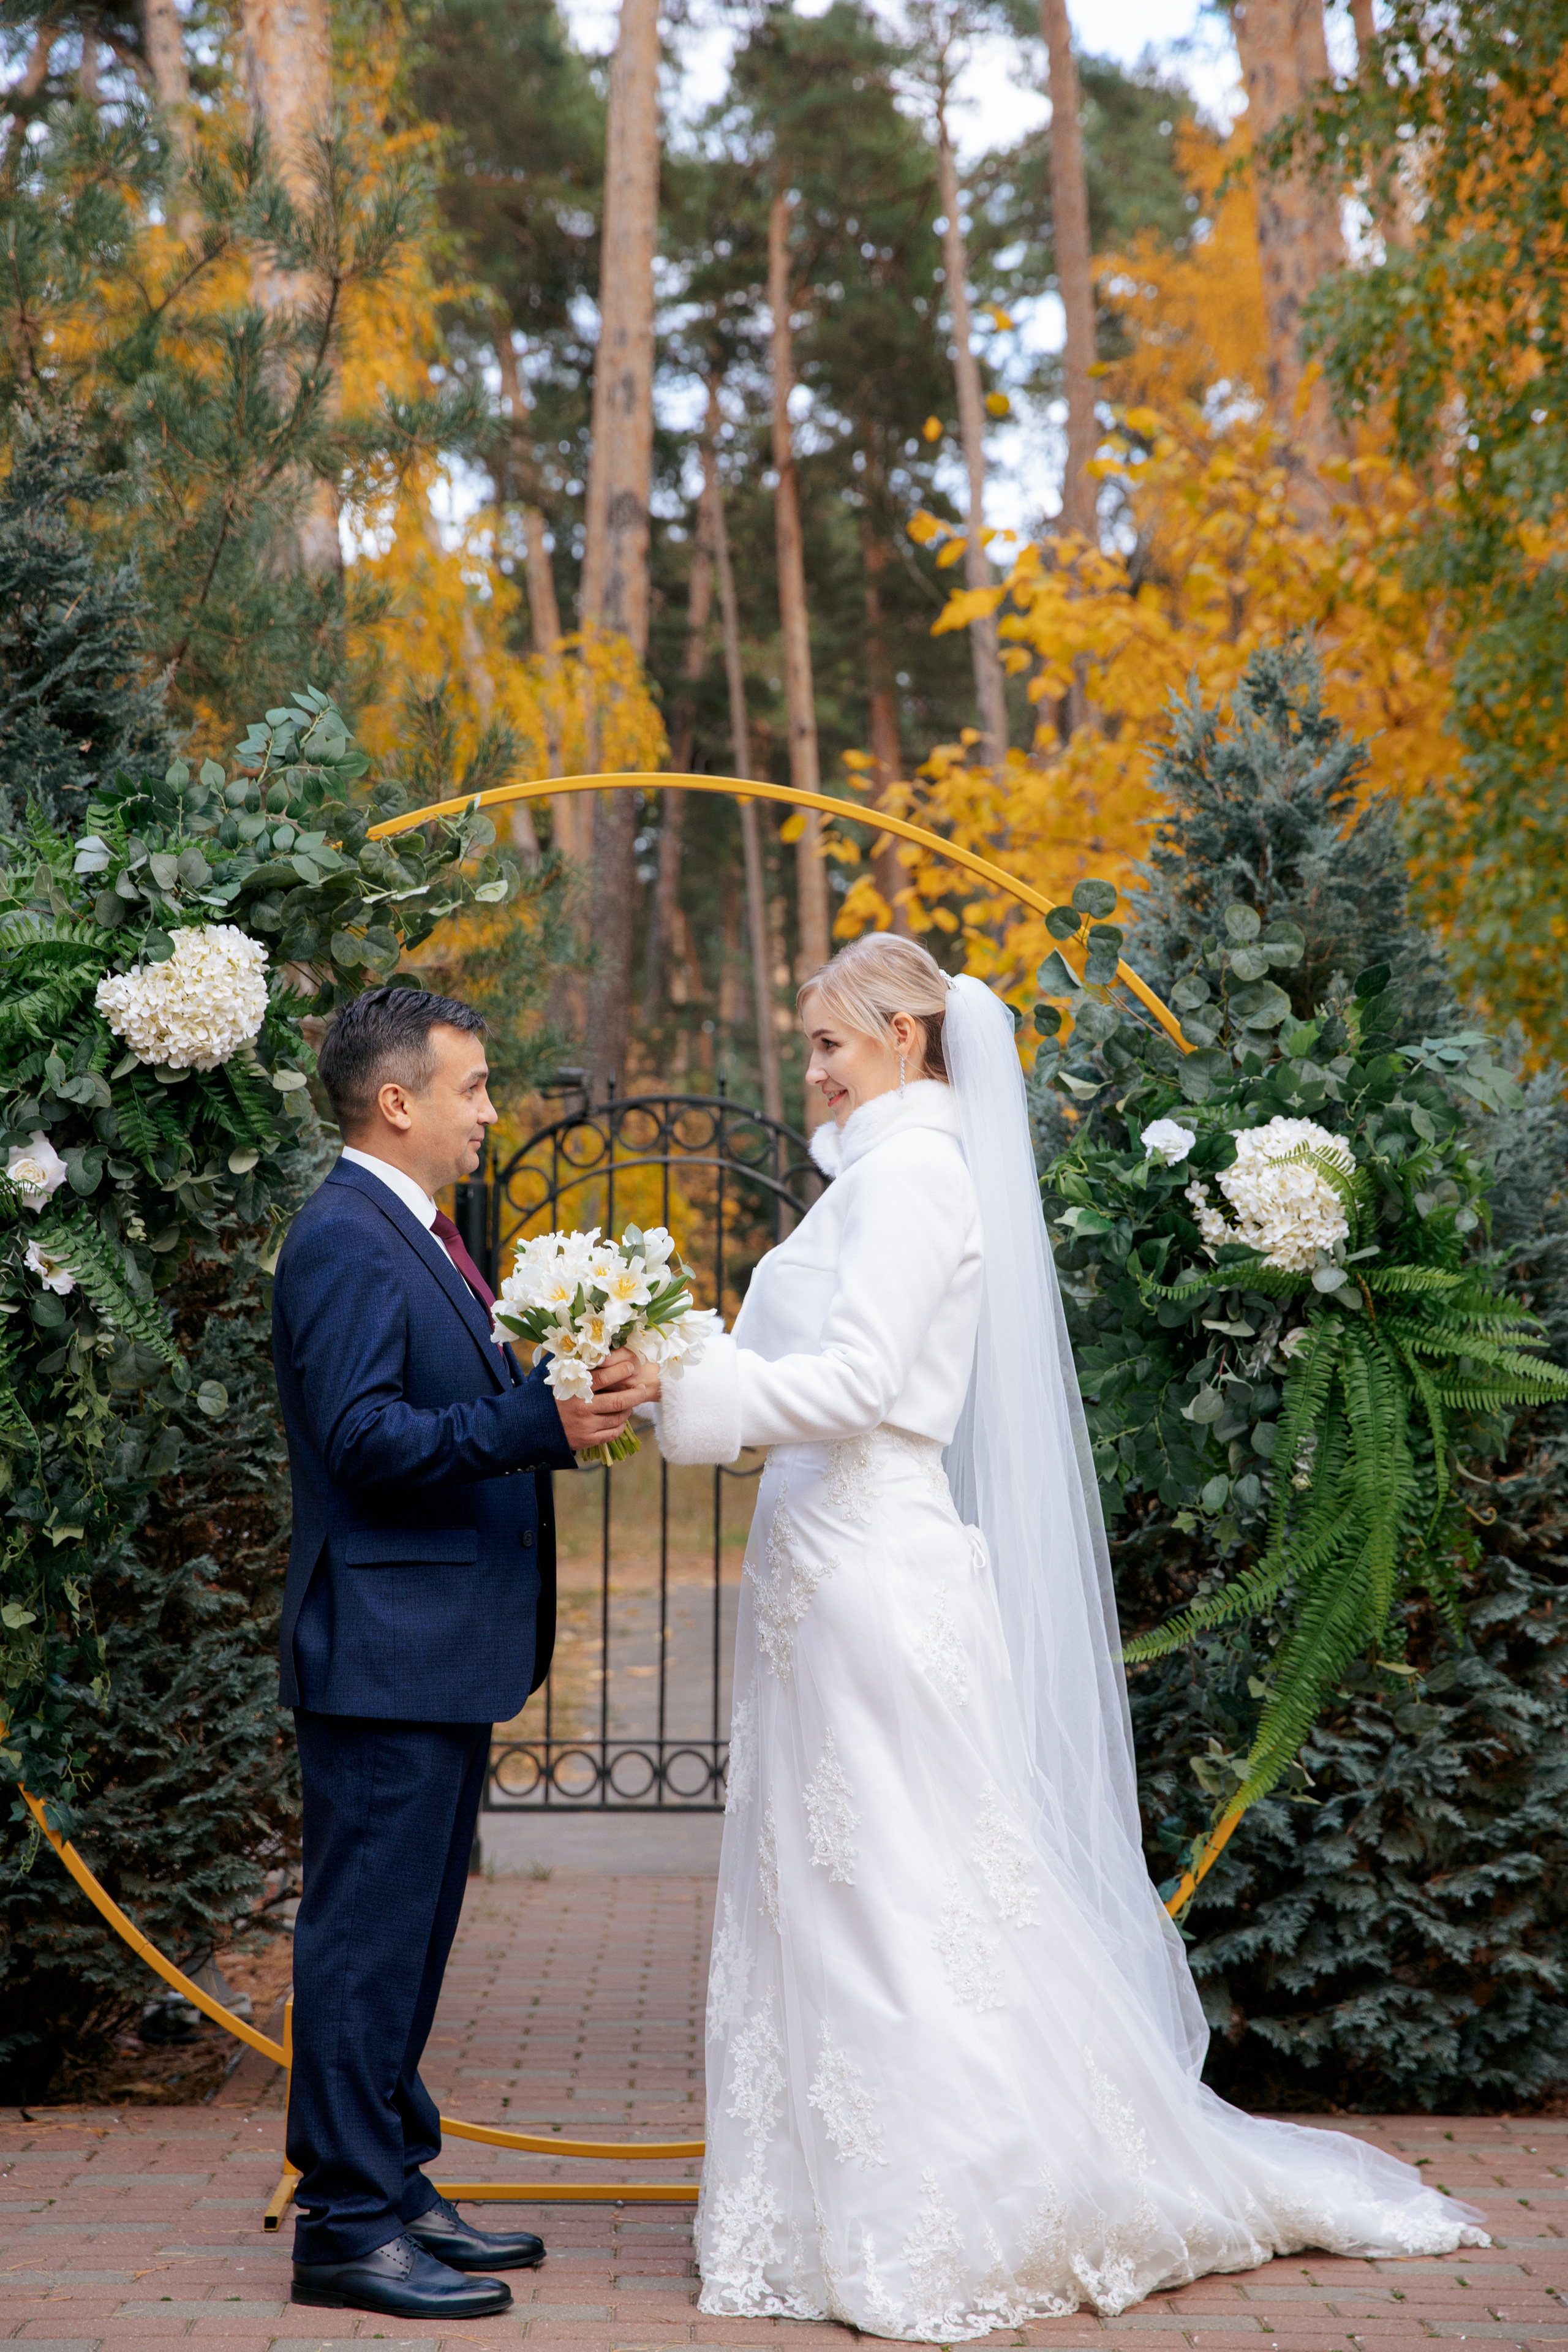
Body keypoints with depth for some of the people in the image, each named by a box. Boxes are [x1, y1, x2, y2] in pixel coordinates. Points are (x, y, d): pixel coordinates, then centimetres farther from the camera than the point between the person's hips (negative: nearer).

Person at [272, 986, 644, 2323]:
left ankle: (397, 2191, 25)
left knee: (411, 1935, 16)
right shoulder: (346, 1240, -15)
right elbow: (362, 1436, -24)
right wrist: (540, 1423, -28)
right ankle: (348, 2227, 2)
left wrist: (567, 1399, 7)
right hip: (385, 1648, -10)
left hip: (441, 1654, 11)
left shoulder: (417, 1235, 17)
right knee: (366, 1938, -4)